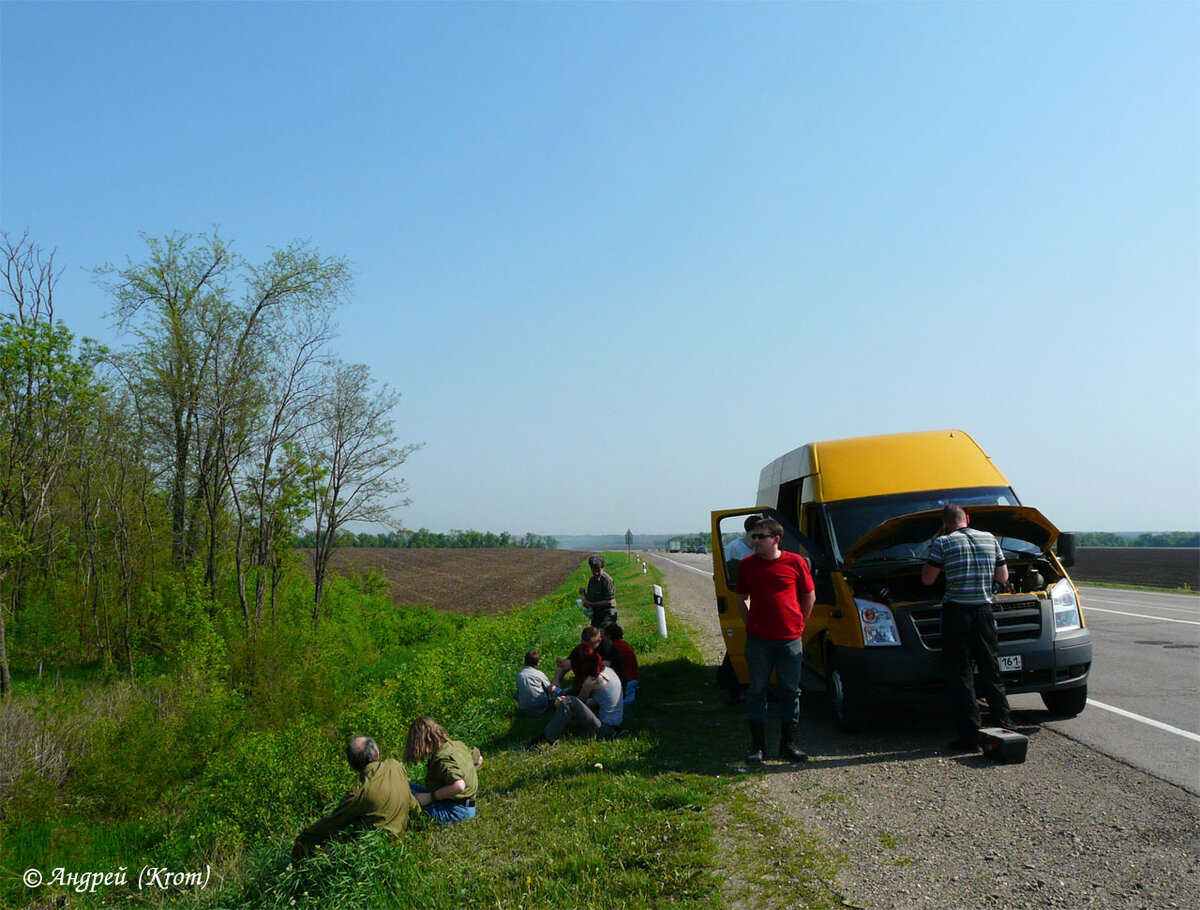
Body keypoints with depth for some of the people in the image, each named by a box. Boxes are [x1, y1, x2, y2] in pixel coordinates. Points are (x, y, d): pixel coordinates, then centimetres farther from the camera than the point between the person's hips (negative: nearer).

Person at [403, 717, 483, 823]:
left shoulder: (443, 758, -22)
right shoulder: (457, 745, 5)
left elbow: (459, 786, -34)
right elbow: (479, 759, 22)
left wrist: (430, 797, -23)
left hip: (456, 812, -10)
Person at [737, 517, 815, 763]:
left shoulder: (795, 563, -3)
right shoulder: (747, 565, 2)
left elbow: (810, 596, 8)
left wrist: (799, 625, 6)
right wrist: (750, 623, 6)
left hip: (790, 639, -1)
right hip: (758, 639, 1)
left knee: (791, 691, 7)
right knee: (757, 690, 5)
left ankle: (788, 745, 19)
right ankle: (757, 745, 15)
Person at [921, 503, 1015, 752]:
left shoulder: (943, 543, -7)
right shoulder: (990, 539, 7)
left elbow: (927, 579, -1)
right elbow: (1003, 577, 13)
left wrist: (933, 552, 9)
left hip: (956, 613, -4)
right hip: (984, 612, 4)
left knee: (961, 676, 1)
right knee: (991, 671, 16)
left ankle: (970, 736, 1)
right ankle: (1005, 727, 21)